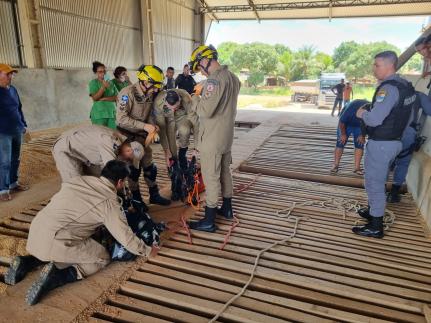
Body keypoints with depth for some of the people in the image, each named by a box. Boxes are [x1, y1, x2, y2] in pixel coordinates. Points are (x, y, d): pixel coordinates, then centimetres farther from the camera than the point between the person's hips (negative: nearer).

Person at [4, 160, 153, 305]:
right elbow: (126, 236, -5)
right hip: (54, 240, -7)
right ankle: (55, 276, -9)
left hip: (36, 229, 8)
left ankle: (25, 263, 15)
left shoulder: (79, 179, 10)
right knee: (103, 258, 7)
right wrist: (147, 250, 13)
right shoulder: (109, 201, -7)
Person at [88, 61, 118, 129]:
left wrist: (104, 99, -10)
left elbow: (116, 97, 4)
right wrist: (103, 87, -18)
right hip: (99, 114, -3)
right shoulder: (93, 82, 3)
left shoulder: (111, 83, 13)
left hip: (111, 113, 3)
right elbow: (95, 98, -9)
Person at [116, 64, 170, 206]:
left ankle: (154, 195, 24)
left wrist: (152, 126, -12)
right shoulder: (128, 93, -22)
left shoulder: (150, 94, -1)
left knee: (149, 165, 10)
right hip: (127, 135, -7)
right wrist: (144, 126, -31)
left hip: (141, 134, 7)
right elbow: (121, 119, -27)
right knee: (133, 168, -4)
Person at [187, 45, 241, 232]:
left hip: (212, 139, -9)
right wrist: (203, 96, 11)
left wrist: (195, 100, -7)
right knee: (224, 171, 20)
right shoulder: (233, 77, 9)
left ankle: (209, 221, 10)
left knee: (211, 178, -1)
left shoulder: (214, 79, -20)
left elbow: (205, 110, -25)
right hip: (227, 135, 9)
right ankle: (227, 209, 35)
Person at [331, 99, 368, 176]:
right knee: (340, 143, -5)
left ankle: (357, 167, 1)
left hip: (359, 126, 3)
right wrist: (343, 134, -12)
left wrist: (363, 135, -6)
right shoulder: (351, 108, -41)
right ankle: (335, 165, 4)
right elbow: (341, 122, -24)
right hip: (346, 123, -3)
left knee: (359, 145, -4)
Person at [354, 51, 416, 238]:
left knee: (374, 183, 0)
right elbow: (408, 117, 17)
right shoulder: (406, 86, 9)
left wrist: (362, 114, -10)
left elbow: (374, 119, -29)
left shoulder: (388, 88, -22)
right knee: (379, 181, 23)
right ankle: (374, 211, 40)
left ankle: (375, 227, 9)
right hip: (395, 141, 10)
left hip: (380, 144, -10)